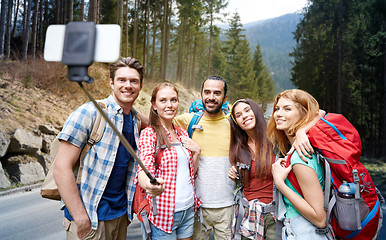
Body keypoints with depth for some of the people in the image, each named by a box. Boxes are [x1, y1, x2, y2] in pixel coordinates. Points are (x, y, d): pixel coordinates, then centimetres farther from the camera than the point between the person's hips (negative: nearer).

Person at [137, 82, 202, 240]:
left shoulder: (182, 133, 9)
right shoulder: (149, 134, -10)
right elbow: (144, 168, -25)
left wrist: (196, 151, -4)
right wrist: (149, 185, -46)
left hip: (189, 209, 6)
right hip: (164, 211, -6)